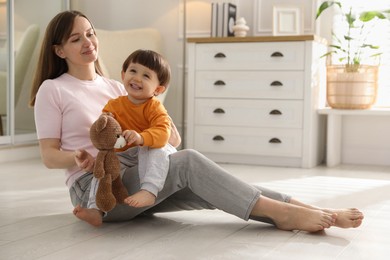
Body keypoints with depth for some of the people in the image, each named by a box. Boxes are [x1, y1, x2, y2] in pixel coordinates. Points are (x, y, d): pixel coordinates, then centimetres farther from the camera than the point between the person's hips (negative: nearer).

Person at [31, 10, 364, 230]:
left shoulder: (114, 87, 19)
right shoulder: (52, 90, 2)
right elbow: (49, 155, -2)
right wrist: (78, 158, -22)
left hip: (132, 177, 5)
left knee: (210, 191, -22)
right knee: (188, 162, -30)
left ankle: (314, 212, -32)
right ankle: (284, 213, -32)